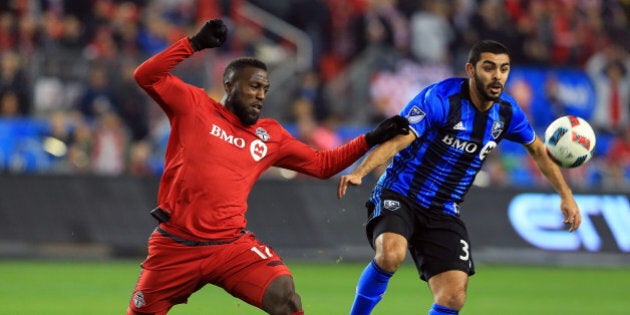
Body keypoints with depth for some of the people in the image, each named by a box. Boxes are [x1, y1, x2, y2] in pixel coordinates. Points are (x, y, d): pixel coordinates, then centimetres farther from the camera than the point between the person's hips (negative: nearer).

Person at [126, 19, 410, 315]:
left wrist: (370, 139, 10)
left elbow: (321, 163, 18)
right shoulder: (194, 107, 1)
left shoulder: (270, 136, 11)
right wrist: (194, 44, -15)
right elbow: (146, 77, -9)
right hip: (175, 245, -2)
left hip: (232, 245, 2)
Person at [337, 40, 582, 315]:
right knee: (392, 254, -35)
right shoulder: (440, 98, -18)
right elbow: (398, 139, -29)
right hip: (399, 196, -5)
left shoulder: (506, 112, 1)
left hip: (444, 213, 5)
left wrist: (566, 195, 17)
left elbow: (538, 150, 20)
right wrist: (360, 172, -44)